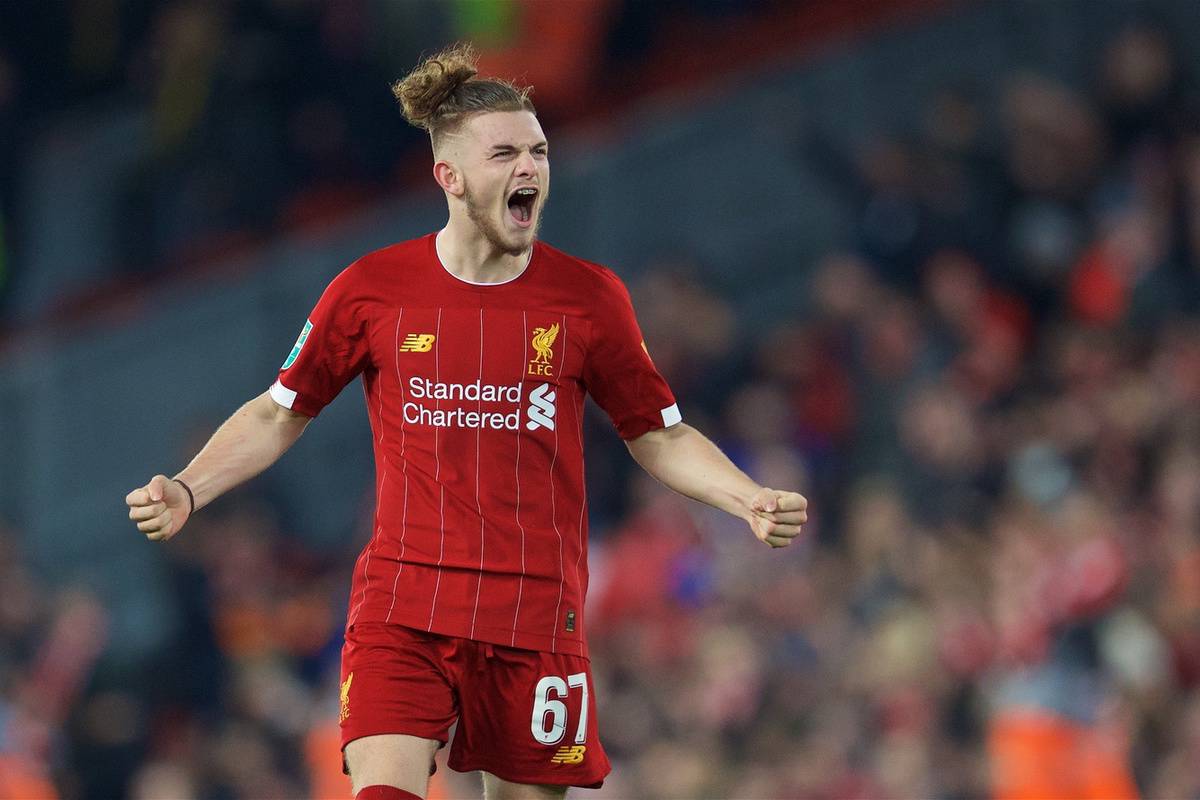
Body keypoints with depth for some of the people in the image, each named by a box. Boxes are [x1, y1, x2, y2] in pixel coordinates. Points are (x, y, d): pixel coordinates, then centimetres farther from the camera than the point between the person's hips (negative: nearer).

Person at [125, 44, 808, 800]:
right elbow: (279, 414, 12)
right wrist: (186, 493, -1)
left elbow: (660, 437, 10)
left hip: (537, 616, 1)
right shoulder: (372, 289, 0)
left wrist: (752, 501, -6)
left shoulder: (588, 296, 2)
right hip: (403, 606, -1)